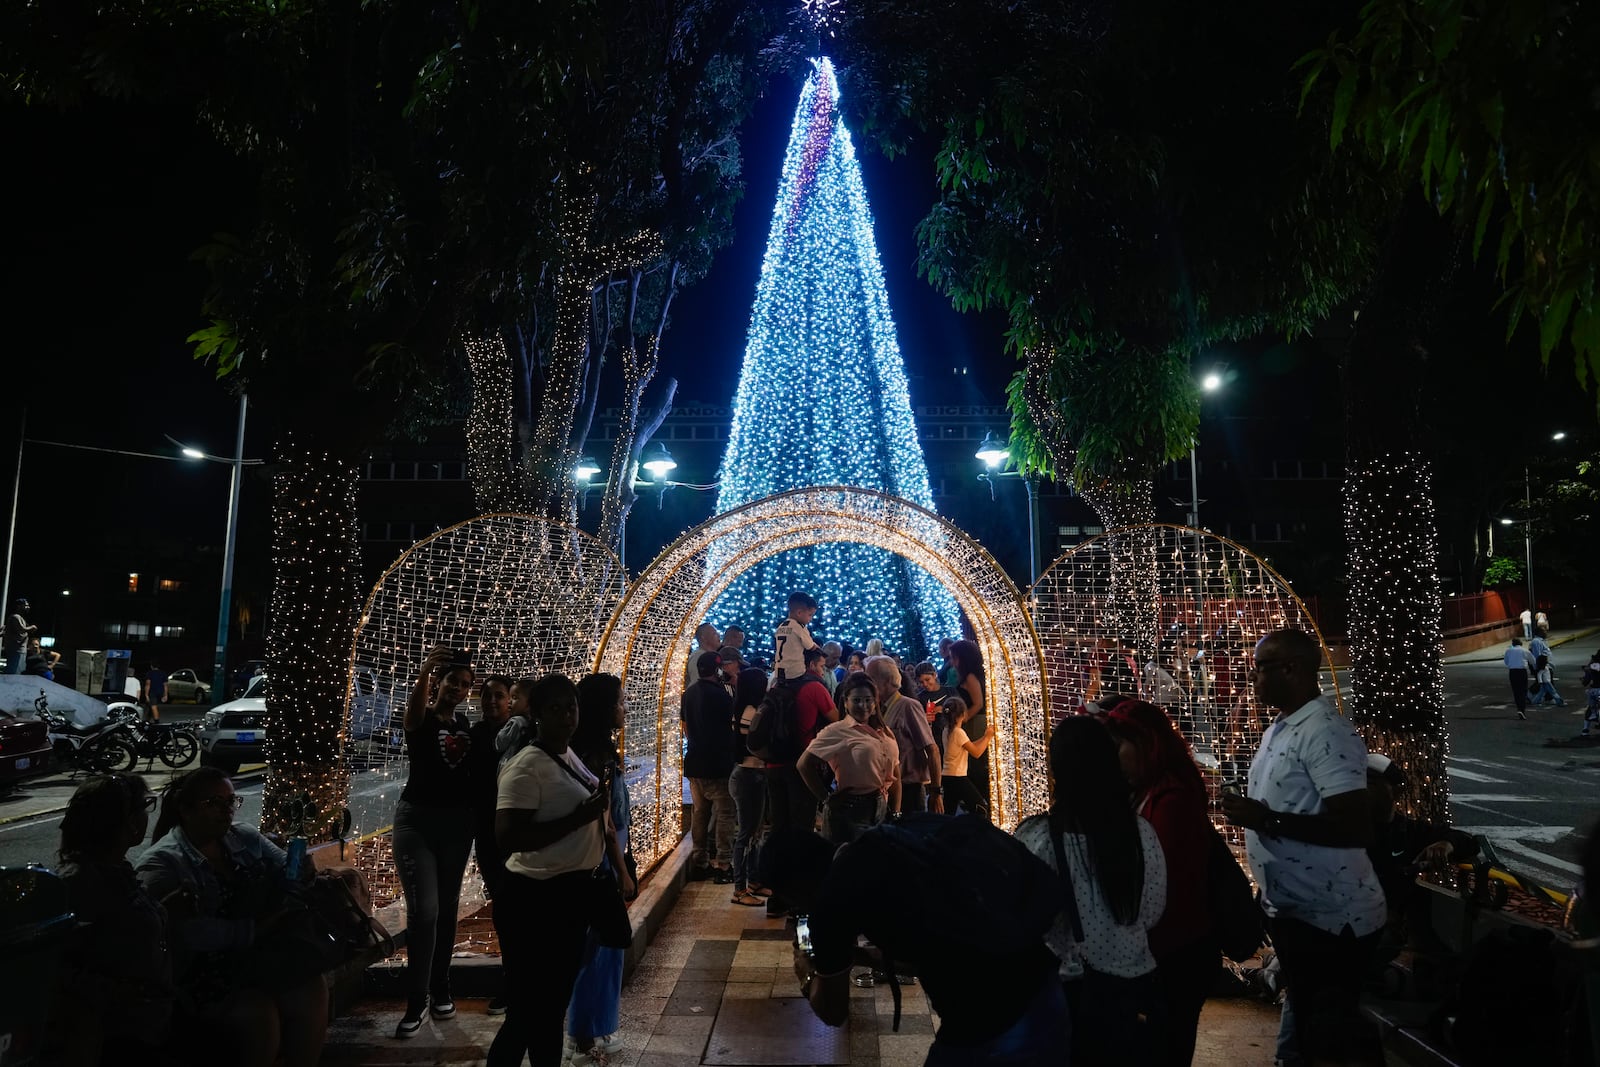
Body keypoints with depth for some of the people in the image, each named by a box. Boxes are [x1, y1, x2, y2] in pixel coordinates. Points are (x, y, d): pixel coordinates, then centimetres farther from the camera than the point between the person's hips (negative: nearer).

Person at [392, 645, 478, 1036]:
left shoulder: (466, 725, 7)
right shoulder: (423, 719, -8)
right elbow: (413, 715, -34)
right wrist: (423, 674, -48)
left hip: (457, 822, 5)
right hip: (417, 819, -5)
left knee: (447, 908, 11)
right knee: (423, 909, -11)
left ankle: (440, 989, 22)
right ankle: (416, 1001, -1)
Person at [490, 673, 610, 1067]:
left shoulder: (571, 756, 8)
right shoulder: (526, 766, -19)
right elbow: (507, 837, -28)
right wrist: (580, 817, -26)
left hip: (572, 891, 9)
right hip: (536, 899, -9)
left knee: (555, 1000, 21)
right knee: (529, 1010, 2)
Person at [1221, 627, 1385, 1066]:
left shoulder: (1325, 731, -23)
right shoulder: (1279, 727, 9)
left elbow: (1356, 829, -29)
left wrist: (1266, 820, -29)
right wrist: (1250, 812, 6)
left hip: (1331, 919, -10)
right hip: (1291, 910, 10)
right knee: (1309, 1028, 22)